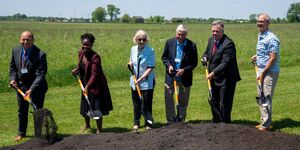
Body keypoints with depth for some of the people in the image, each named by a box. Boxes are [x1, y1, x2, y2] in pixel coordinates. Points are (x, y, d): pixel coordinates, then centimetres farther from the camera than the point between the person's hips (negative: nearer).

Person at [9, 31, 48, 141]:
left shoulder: (40, 54, -23)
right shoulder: (16, 50, -6)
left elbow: (41, 74, -24)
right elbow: (13, 67, 10)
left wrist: (31, 89, -31)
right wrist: (13, 79, -6)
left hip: (36, 87, -5)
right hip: (21, 85, 5)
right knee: (22, 111, 19)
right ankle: (21, 133, 37)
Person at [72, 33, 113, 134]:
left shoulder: (95, 57, -24)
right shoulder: (81, 53, -3)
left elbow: (94, 74, -31)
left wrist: (88, 86, -40)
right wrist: (76, 70, -4)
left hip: (96, 85, -7)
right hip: (85, 84, 7)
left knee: (96, 108, -2)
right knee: (85, 106, 20)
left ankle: (99, 129, 12)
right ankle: (87, 125, 42)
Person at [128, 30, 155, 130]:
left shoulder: (150, 51, -15)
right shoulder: (133, 49, 1)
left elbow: (150, 68, -17)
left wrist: (141, 79, -23)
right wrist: (130, 64, -3)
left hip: (147, 81, -4)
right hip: (134, 80, 5)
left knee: (147, 103, 3)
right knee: (136, 103, 14)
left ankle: (148, 123, 18)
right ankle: (136, 123, 27)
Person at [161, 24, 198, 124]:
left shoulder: (192, 45, -8)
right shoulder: (169, 42, -2)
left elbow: (194, 62, -4)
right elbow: (164, 57, 7)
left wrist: (184, 70, -17)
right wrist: (168, 65, -12)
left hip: (185, 77, -1)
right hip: (171, 75, 1)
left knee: (183, 100, 10)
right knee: (168, 97, 0)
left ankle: (180, 119, 25)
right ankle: (171, 119, 12)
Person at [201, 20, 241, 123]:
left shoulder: (228, 44, -21)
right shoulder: (211, 40, 4)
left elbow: (225, 63, -27)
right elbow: (207, 52, 20)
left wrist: (213, 73, -32)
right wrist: (205, 58, -4)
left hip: (226, 79, -8)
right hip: (214, 77, 8)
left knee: (225, 103, -2)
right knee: (213, 100, 19)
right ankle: (216, 122, 35)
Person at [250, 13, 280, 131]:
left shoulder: (271, 39, -17)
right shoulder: (260, 36, 12)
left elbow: (273, 58, -19)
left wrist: (263, 73, -18)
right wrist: (256, 56, 11)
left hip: (269, 72, -9)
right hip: (261, 70, 9)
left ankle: (266, 125, 2)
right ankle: (264, 122, 24)